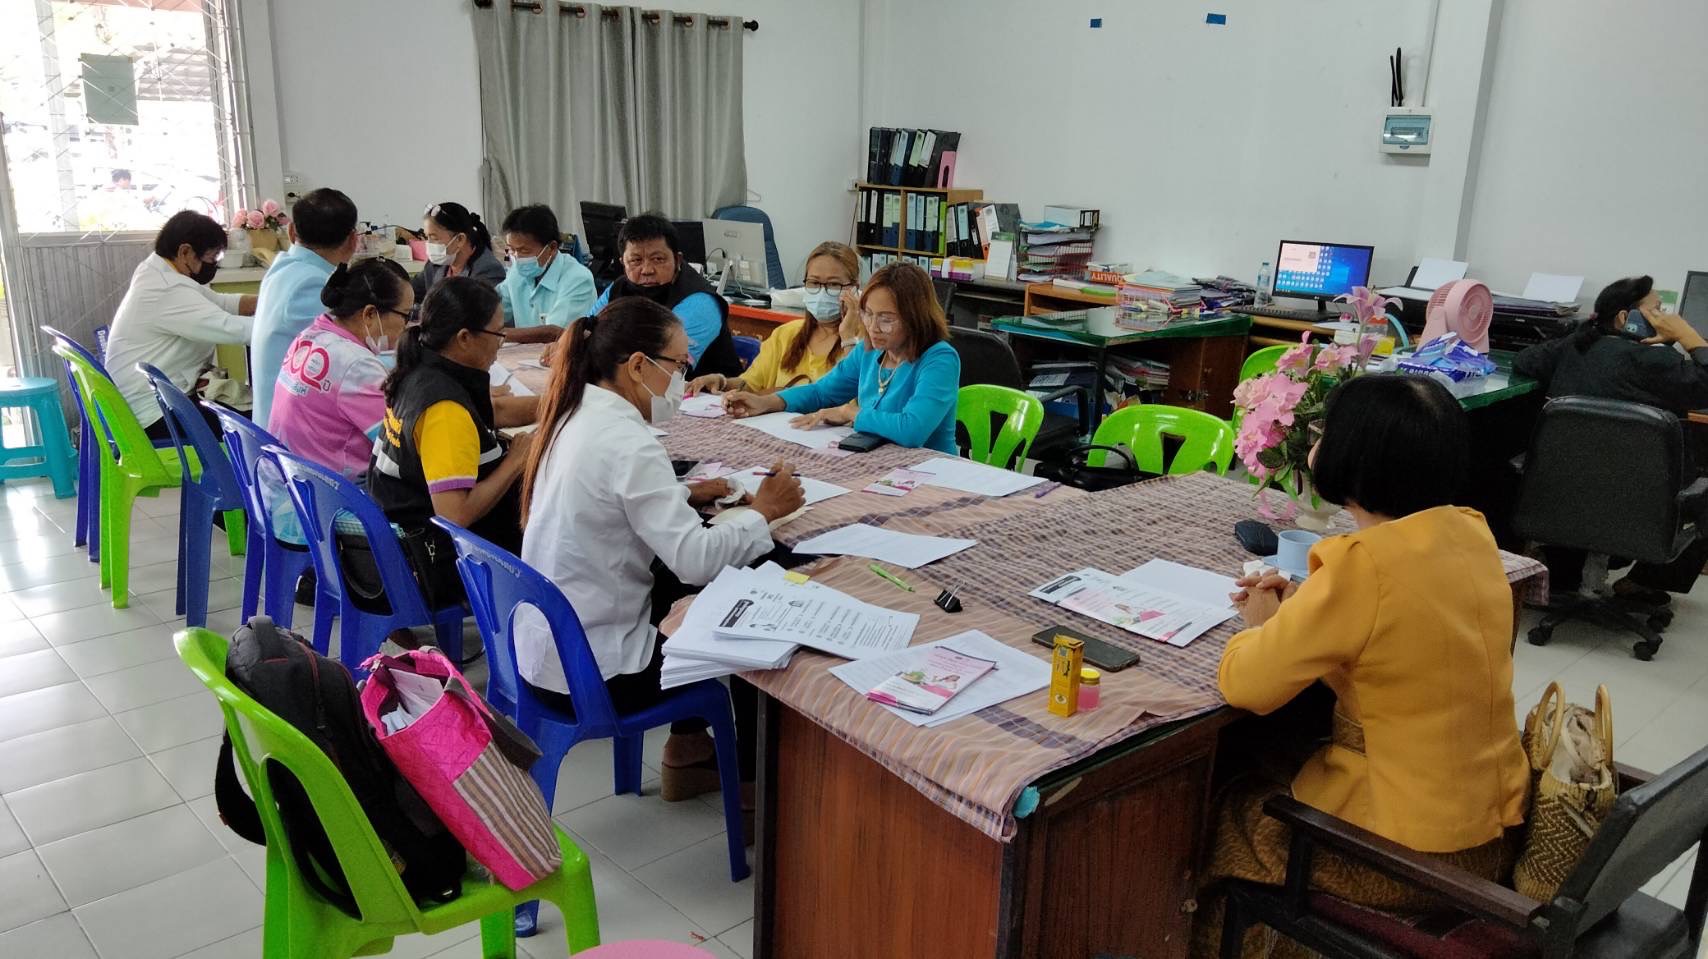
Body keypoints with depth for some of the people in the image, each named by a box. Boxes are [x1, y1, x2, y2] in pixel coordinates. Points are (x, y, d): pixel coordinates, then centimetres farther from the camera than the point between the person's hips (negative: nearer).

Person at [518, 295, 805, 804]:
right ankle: (752, 774, 30)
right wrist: (763, 511, -14)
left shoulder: (577, 415, 2)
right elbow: (695, 559, -29)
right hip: (591, 674, -8)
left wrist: (685, 495, 7)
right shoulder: (627, 443, -25)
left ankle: (688, 749, 32)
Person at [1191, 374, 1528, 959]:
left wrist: (1263, 625, 0)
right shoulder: (1470, 533, -3)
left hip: (1408, 850, -7)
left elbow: (1243, 685, -20)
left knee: (1225, 815, 17)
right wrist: (1304, 610, 6)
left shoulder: (1363, 566, -27)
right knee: (1274, 769, 27)